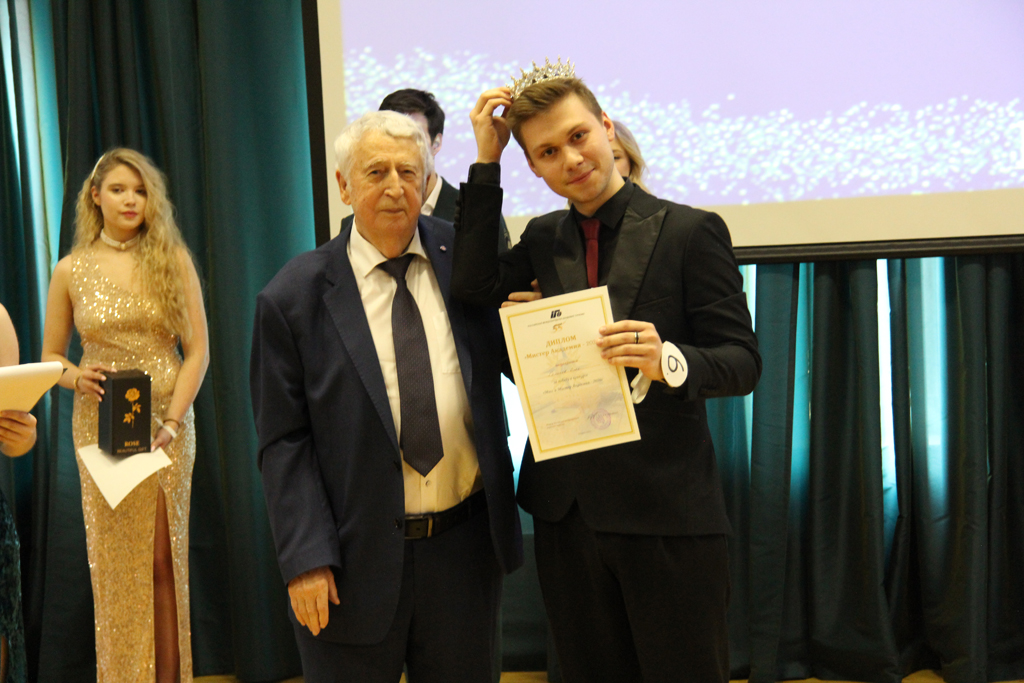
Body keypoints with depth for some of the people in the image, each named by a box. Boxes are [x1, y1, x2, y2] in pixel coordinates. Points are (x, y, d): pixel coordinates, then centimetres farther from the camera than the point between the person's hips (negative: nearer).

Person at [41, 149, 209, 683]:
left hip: (166, 422, 0)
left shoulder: (173, 260, 2)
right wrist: (77, 377, -11)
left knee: (162, 561, 3)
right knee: (114, 560, 4)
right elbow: (49, 355, 11)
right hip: (101, 426, 1)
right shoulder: (72, 270, 4)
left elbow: (197, 350, 0)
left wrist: (172, 421, -11)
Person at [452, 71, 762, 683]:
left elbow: (742, 362, -7)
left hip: (668, 515, -4)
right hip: (566, 509, 4)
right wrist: (487, 161, -6)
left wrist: (668, 361, -28)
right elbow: (475, 286, -8)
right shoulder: (544, 238, 10)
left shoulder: (690, 231, -5)